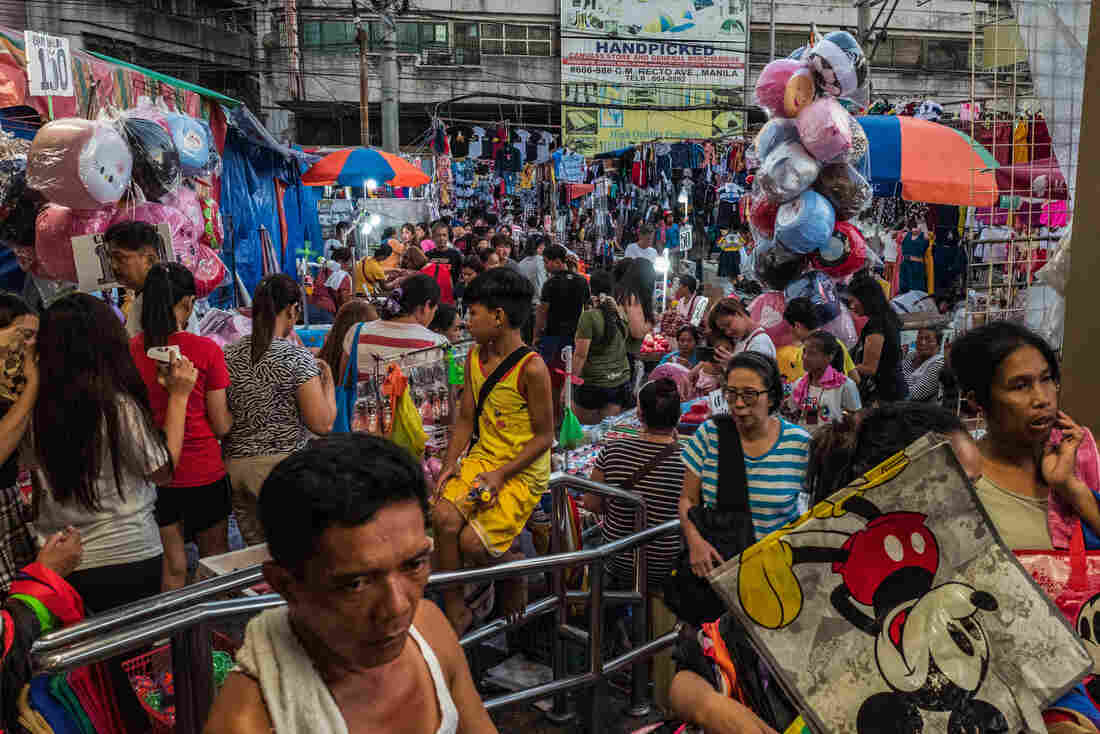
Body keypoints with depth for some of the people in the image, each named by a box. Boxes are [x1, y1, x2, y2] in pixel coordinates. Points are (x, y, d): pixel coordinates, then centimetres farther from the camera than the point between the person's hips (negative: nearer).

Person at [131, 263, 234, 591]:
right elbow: (221, 426, -9)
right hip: (203, 474, -3)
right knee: (215, 558, 15)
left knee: (172, 568, 13)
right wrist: (235, 405, 10)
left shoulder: (130, 350, -5)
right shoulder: (206, 350, -13)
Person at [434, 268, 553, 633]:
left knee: (472, 541, -19)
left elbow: (544, 437, -12)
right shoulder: (475, 357, 6)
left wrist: (501, 475, -18)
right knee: (444, 516, -19)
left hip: (523, 472, -6)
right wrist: (450, 464, -2)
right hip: (482, 458, 6)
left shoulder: (532, 368, -16)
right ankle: (455, 609, -2)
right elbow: (465, 420, 11)